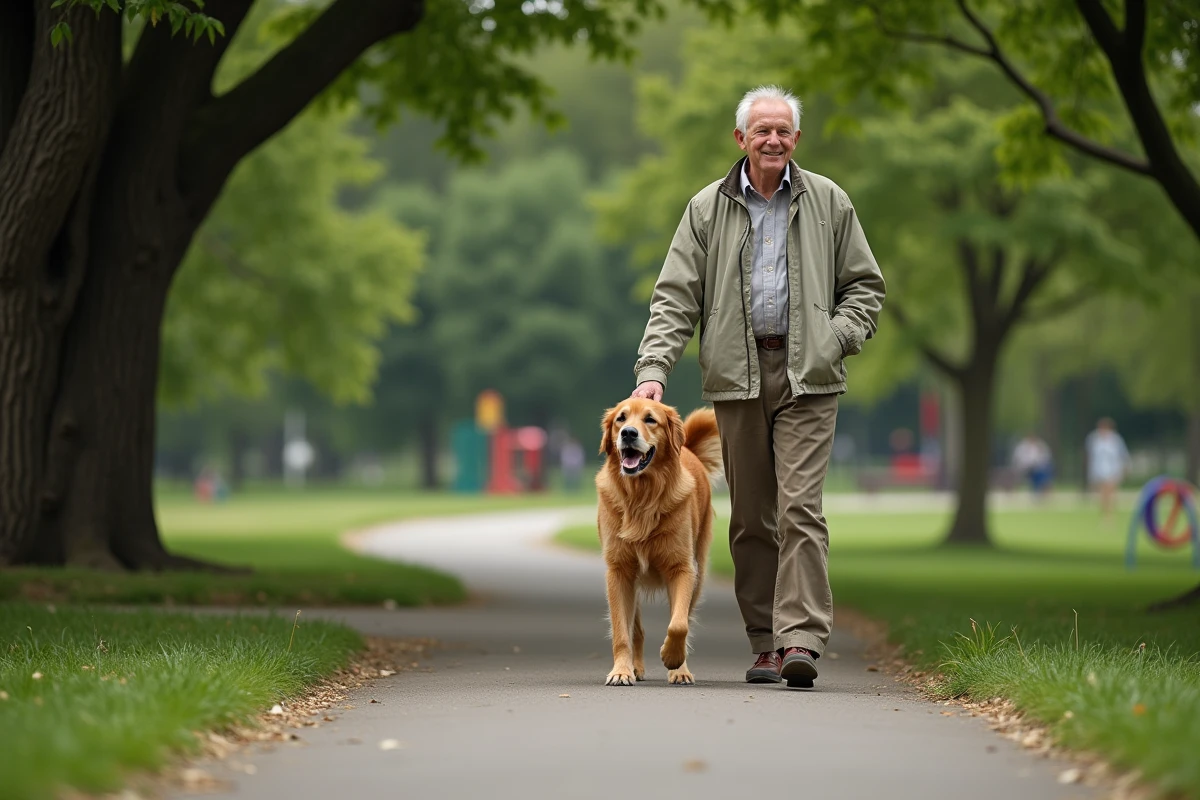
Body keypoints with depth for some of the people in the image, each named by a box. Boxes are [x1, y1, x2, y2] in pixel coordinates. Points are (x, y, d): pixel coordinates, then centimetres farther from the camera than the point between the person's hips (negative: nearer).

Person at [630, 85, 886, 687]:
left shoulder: (828, 202, 8)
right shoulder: (707, 209, 8)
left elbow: (863, 285, 13)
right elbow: (675, 296, 4)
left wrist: (836, 340, -4)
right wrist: (653, 368, -9)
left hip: (807, 376, -2)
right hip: (736, 377, 2)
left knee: (800, 507, -12)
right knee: (750, 516, 5)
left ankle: (802, 640, -16)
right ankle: (764, 644, 11)